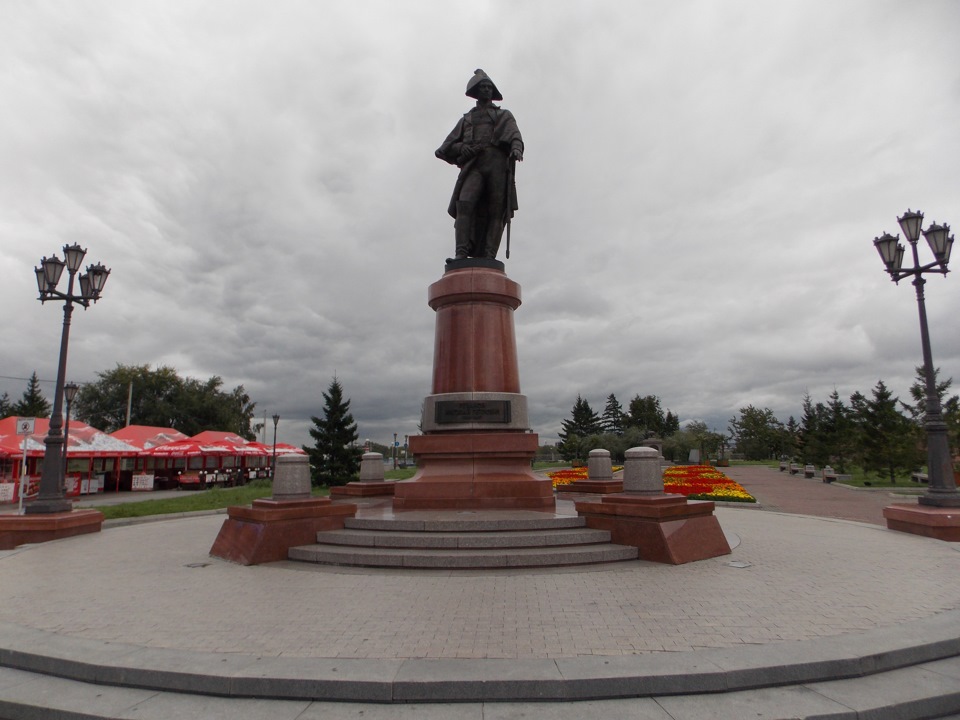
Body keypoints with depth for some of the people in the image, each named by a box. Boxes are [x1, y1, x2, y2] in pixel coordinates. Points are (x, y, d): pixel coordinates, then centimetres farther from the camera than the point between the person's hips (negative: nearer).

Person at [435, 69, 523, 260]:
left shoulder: (504, 116, 27)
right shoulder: (466, 119, 31)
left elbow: (515, 136, 5)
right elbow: (446, 147, 21)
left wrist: (516, 149, -19)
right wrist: (463, 148, -1)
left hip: (498, 164, -1)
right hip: (473, 166, 1)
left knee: (496, 211, -14)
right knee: (465, 204, -22)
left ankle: (488, 258, -20)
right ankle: (461, 253, -30)